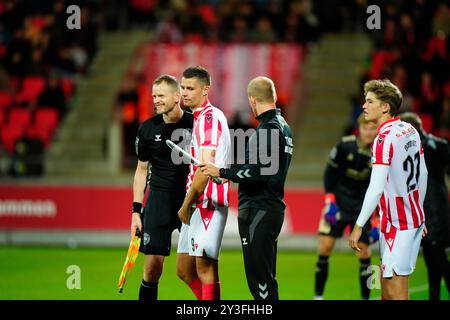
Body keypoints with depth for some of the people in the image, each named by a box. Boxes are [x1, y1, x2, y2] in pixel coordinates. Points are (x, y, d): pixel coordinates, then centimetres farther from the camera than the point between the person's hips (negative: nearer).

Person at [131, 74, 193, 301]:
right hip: (159, 198, 2)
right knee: (153, 263, -4)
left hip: (192, 199, -2)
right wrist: (136, 210, 6)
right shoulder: (147, 129, 3)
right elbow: (142, 170, 12)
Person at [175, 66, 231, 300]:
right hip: (197, 204, 10)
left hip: (208, 202, -10)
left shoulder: (209, 116, -12)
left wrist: (186, 205, -14)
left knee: (205, 268, -10)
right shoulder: (198, 118, 19)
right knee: (184, 270, 13)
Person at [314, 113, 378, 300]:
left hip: (363, 208, 0)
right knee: (325, 247, -5)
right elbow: (330, 172, 0)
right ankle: (318, 296, 6)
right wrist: (329, 199, -8)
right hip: (338, 204, 0)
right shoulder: (345, 146, -13)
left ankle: (365, 297, 8)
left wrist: (377, 220, -8)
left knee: (364, 253, -3)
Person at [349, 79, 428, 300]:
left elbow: (376, 188, -25)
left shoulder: (384, 139, -19)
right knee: (386, 282, 17)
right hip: (415, 218, 9)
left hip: (396, 224, -9)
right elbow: (422, 174, 16)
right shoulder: (410, 130, 6)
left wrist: (358, 226, -23)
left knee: (395, 291, -7)